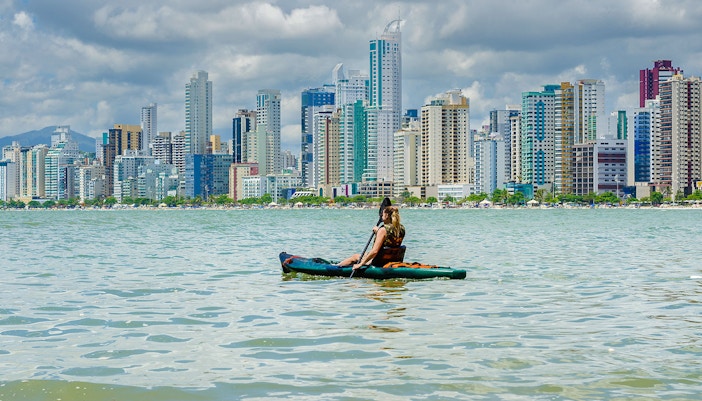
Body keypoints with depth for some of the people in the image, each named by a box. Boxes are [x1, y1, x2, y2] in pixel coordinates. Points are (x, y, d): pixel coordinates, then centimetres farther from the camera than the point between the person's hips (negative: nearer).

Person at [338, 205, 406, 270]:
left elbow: (374, 251, -26)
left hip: (379, 263, -7)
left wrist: (360, 264, -19)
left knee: (355, 257, 16)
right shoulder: (401, 228, -3)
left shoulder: (383, 230, -23)